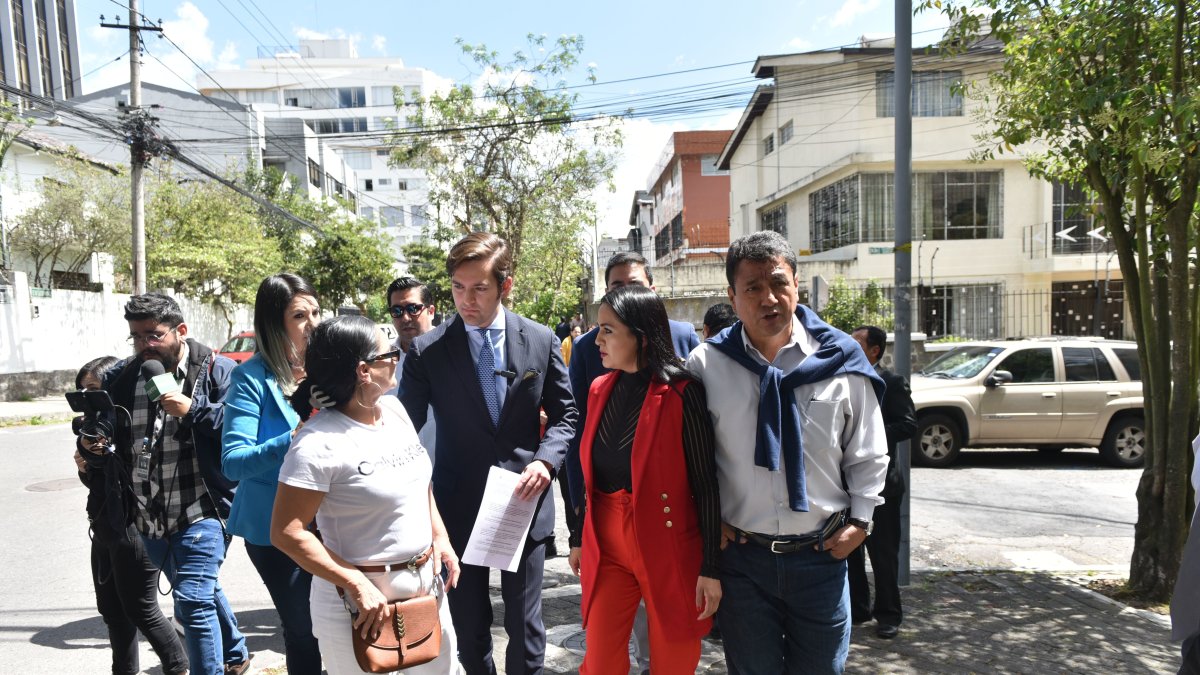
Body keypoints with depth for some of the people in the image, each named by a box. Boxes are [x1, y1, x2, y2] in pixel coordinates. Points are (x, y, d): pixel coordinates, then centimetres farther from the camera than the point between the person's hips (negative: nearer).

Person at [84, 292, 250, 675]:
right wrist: (90, 440, -4)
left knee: (193, 602, -13)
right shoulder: (121, 378, 5)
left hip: (201, 512, -7)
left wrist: (192, 409, -26)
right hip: (149, 517, 7)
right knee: (202, 593, 24)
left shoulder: (216, 371, -10)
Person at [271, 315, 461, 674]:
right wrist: (358, 586, -21)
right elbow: (286, 532, -19)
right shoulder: (319, 444, -20)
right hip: (362, 598, -7)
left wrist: (440, 537, 5)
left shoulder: (394, 409, 2)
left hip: (426, 583, 7)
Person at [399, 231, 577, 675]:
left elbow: (564, 414, 5)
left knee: (525, 624, 12)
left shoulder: (541, 341, -2)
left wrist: (546, 460, -12)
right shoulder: (427, 350, -6)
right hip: (458, 507, 0)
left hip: (523, 502, 1)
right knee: (469, 626, 15)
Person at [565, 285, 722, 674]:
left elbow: (706, 483, -12)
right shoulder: (600, 389, 4)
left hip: (669, 547, -4)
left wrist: (711, 566, -12)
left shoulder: (682, 393, -13)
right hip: (606, 546, 5)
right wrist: (579, 538, 16)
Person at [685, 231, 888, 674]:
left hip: (822, 555, 1)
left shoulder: (840, 360, -5)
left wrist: (859, 520, -1)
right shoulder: (706, 364, -7)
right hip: (741, 555, 0)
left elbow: (867, 455, 5)